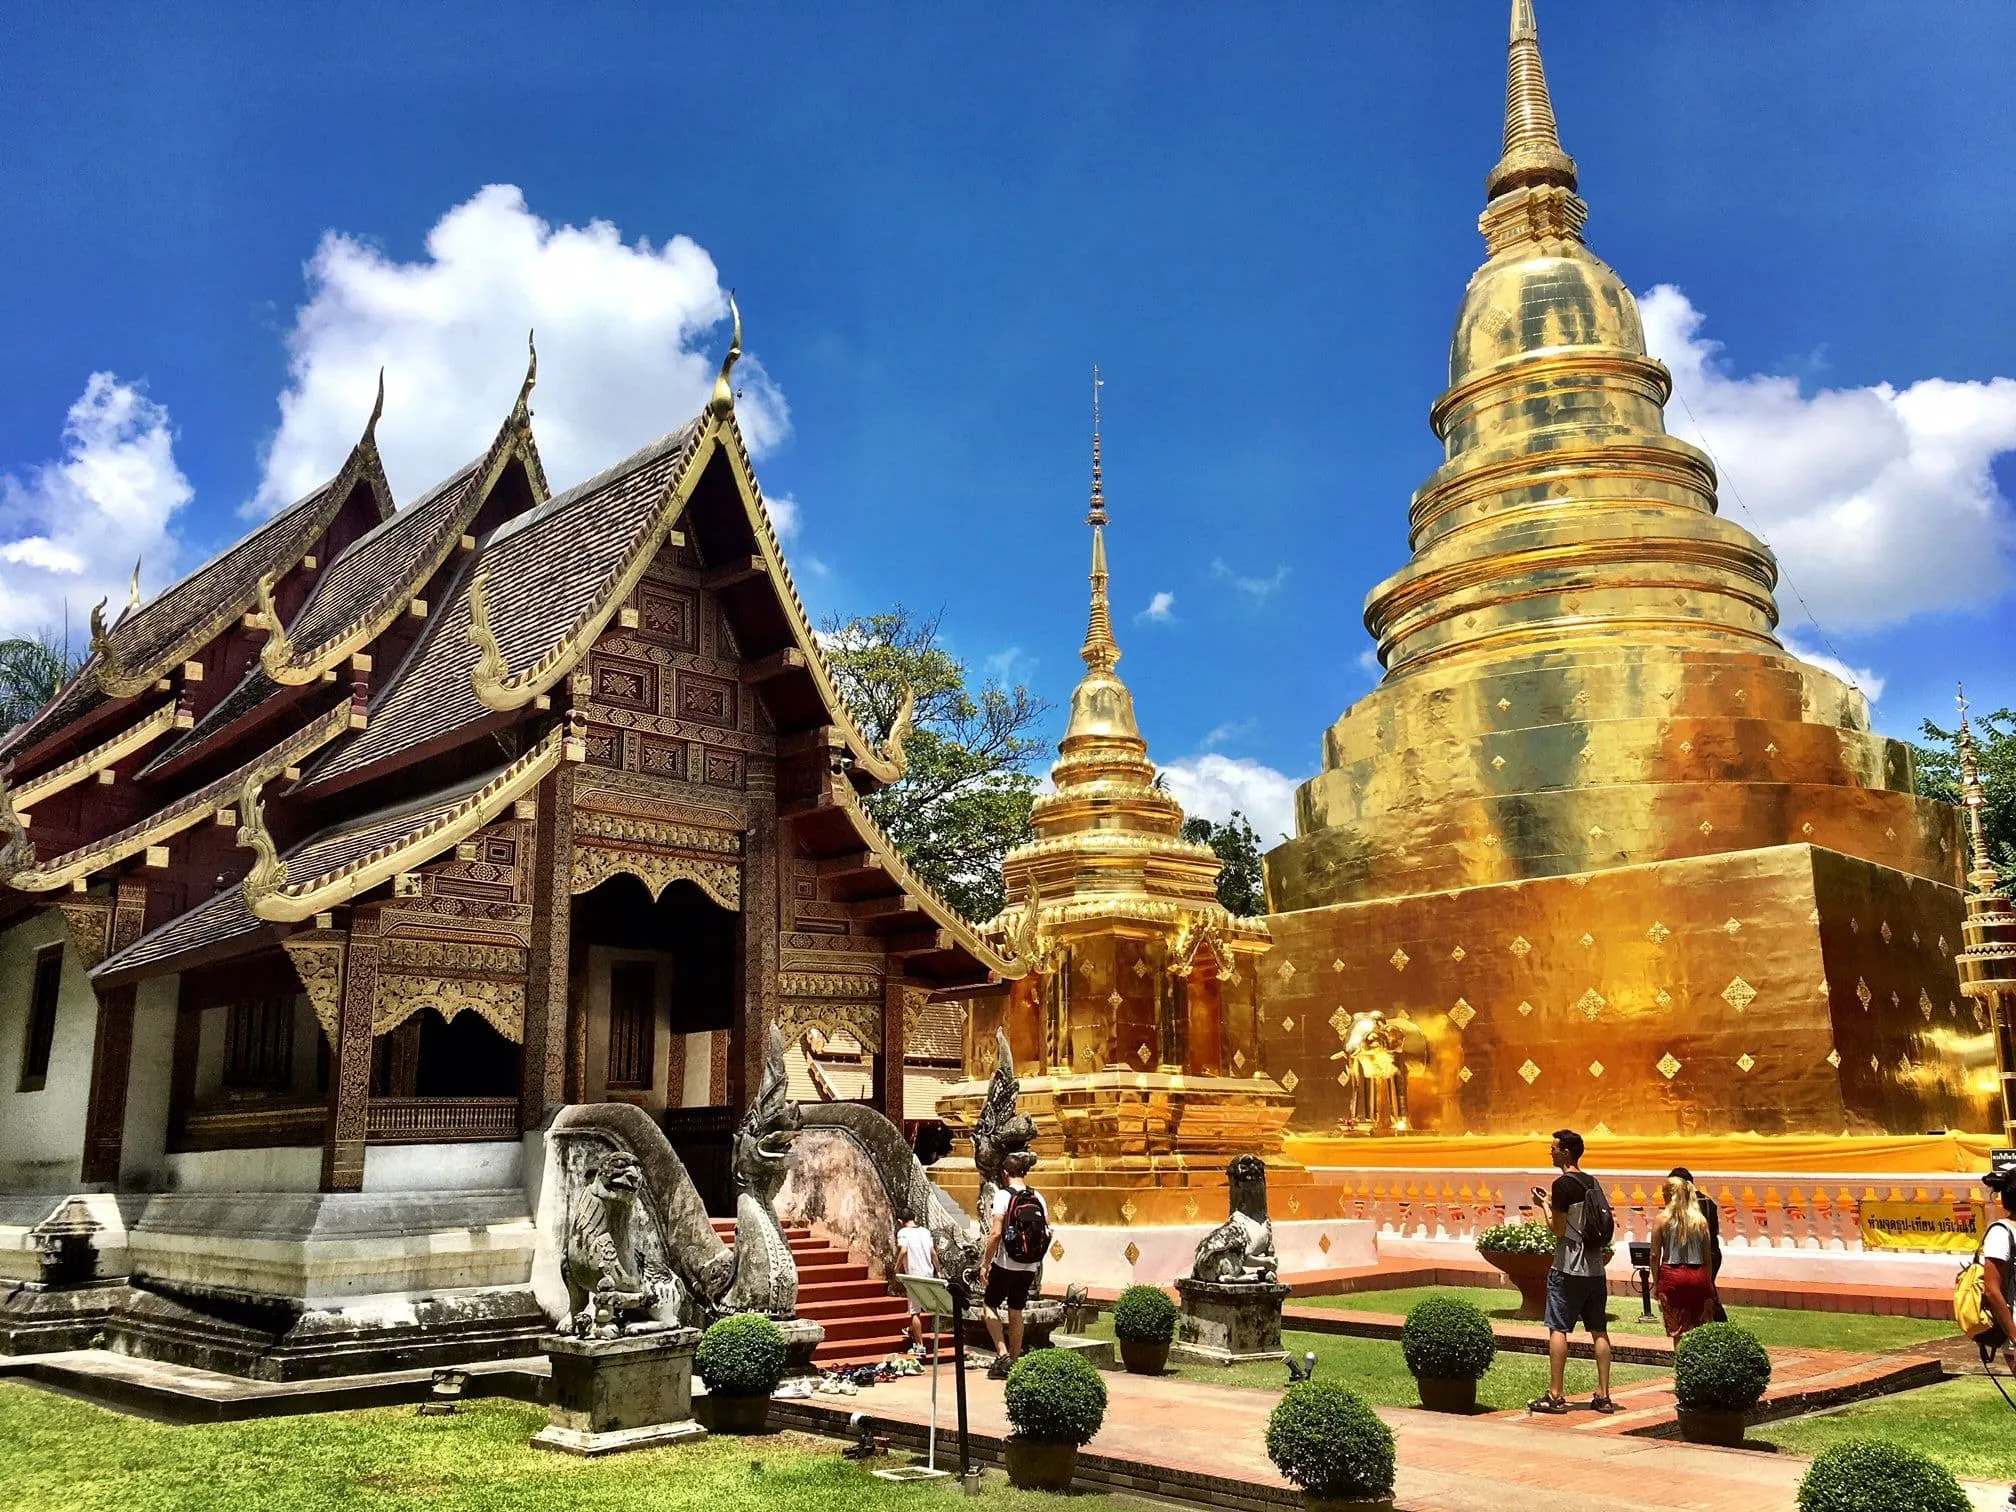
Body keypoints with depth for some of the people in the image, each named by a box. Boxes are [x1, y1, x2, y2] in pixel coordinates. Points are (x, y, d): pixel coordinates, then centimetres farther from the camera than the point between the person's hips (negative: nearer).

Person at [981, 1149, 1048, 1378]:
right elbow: (1047, 1232, 4)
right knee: (1016, 1311, 16)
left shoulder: (1003, 1195, -13)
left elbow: (996, 1233, -17)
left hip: (1005, 1264, -5)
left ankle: (1002, 1354, 0)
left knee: (990, 1305, 12)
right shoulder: (1038, 1197, 3)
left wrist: (985, 1263, -9)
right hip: (1029, 1267, 5)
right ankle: (1014, 1362, 20)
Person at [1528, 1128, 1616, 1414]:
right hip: (1595, 1268, 8)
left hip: (1568, 1269, -8)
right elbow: (1607, 1226, 14)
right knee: (1599, 1331, 9)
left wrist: (1545, 1205, 1)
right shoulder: (1593, 1182, 10)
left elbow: (1558, 1230, -13)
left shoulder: (1563, 1184, -13)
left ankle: (1555, 1396, -4)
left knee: (1558, 1329, -4)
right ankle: (1603, 1395, 12)